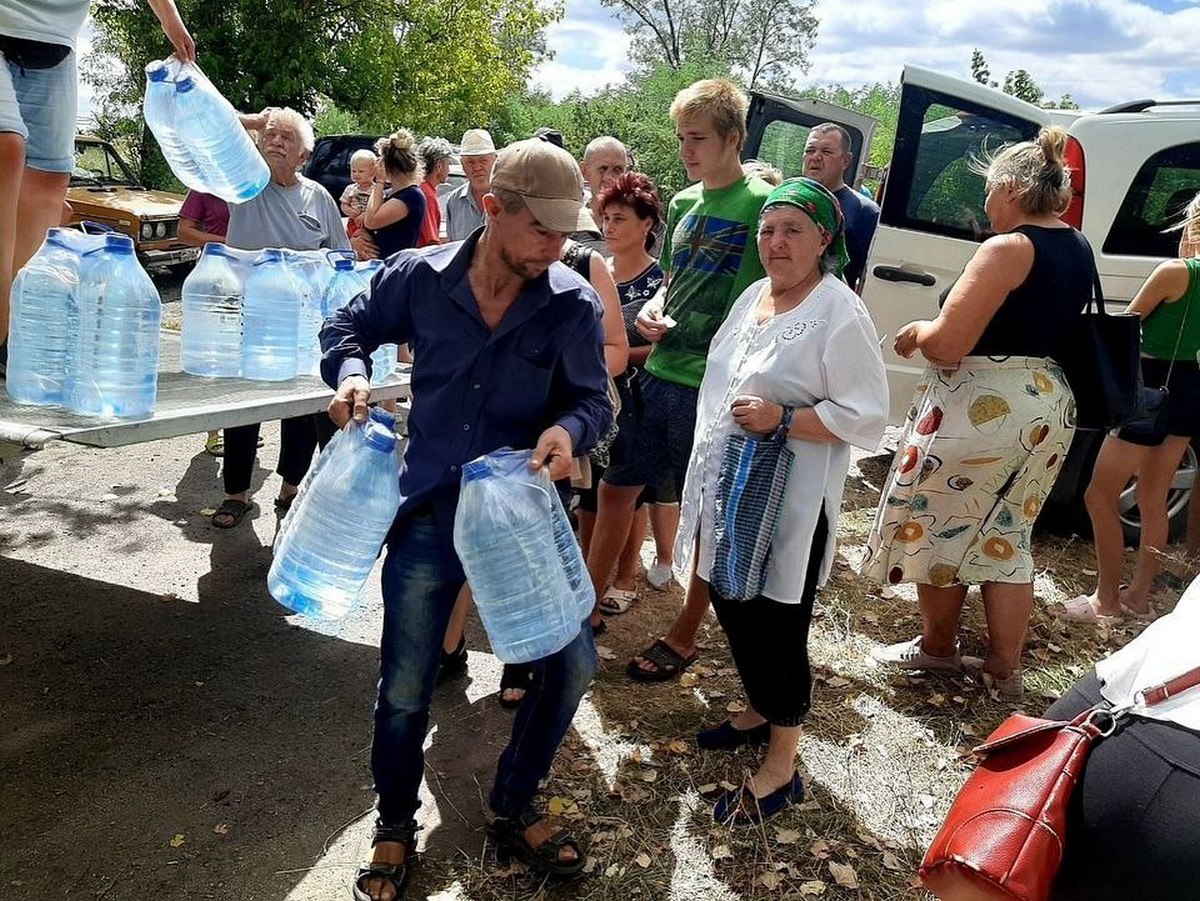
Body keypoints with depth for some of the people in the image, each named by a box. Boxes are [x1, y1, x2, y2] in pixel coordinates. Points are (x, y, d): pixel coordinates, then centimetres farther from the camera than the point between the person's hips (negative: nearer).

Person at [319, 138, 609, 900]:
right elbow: (349, 327, 9)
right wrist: (353, 373, -13)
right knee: (405, 688, 7)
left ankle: (514, 811, 30)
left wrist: (570, 429, -28)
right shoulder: (419, 277, -7)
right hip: (430, 511, 0)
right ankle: (395, 827, 36)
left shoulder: (575, 304, -10)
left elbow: (594, 400, -5)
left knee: (572, 663, 2)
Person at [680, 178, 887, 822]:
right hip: (726, 491, 8)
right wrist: (706, 480, 19)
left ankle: (781, 769, 18)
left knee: (775, 629, 1)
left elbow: (867, 416, -18)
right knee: (733, 610, 19)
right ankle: (760, 713, 42)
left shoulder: (840, 314, -15)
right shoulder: (753, 296, 10)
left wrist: (783, 419, -26)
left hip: (787, 505, -8)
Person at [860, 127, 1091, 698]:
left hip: (980, 409, -9)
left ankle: (937, 648, 26)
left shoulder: (1009, 248, -17)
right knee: (1005, 536, 18)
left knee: (936, 529, 10)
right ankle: (1003, 668, 23)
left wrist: (915, 331, -1)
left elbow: (947, 344, -22)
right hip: (1050, 407, 9)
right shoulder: (1078, 249, 10)